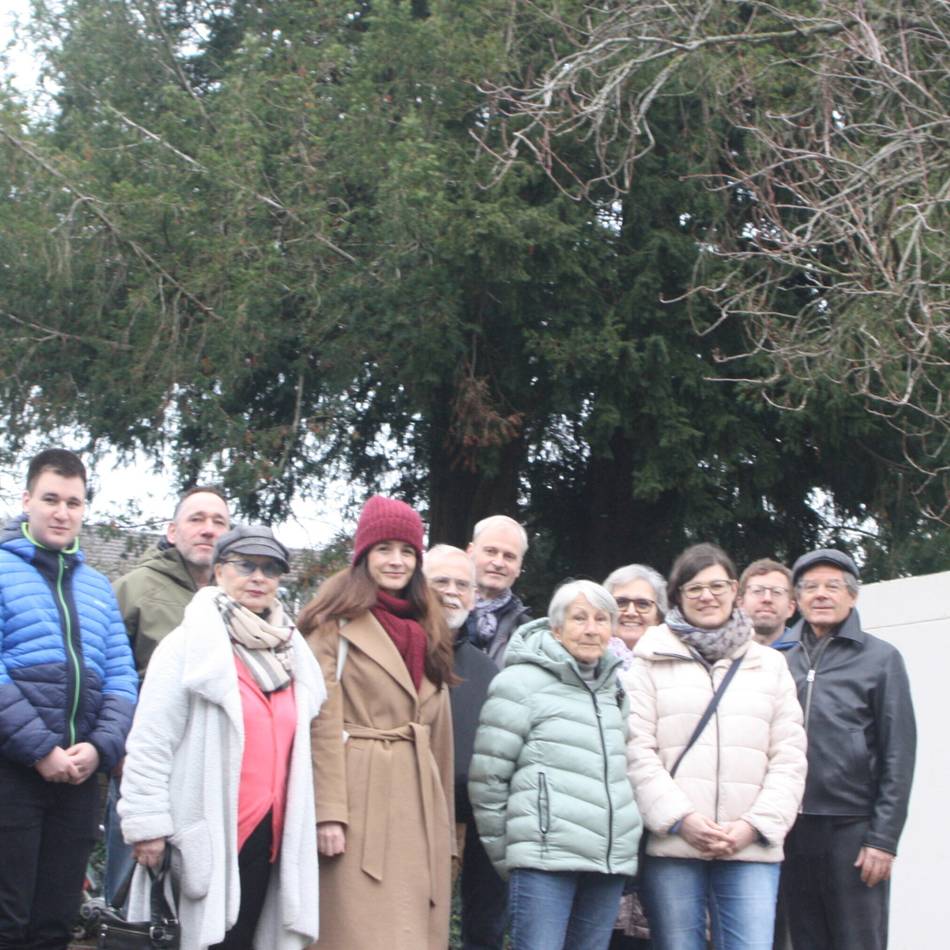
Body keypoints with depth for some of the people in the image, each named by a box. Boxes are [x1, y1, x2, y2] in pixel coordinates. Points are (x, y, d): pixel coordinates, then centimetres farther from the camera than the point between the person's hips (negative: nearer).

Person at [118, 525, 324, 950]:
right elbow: (149, 744, -9)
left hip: (267, 836, 6)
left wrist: (295, 826, 18)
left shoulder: (291, 653, 14)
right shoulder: (188, 644, -6)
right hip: (206, 838, -6)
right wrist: (147, 826, -13)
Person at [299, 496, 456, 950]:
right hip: (360, 797, -7)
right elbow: (322, 722, -9)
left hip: (418, 806, 7)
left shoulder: (426, 628, 19)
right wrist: (328, 811, -17)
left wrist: (445, 821, 15)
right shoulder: (339, 620, -2)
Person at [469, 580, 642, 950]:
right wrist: (505, 855, 0)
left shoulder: (615, 689, 17)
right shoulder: (521, 683, -3)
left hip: (609, 863, 6)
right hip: (545, 860, -6)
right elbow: (487, 779, -4)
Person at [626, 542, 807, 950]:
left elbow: (789, 758, 10)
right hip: (672, 845, -1)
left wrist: (755, 824, -4)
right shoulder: (651, 661, 9)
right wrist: (679, 818, -12)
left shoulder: (770, 664, 17)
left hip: (750, 849, 2)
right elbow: (637, 751, -1)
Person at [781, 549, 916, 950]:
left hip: (852, 828, -3)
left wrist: (884, 838, -8)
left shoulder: (880, 659, 1)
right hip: (793, 828, 3)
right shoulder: (784, 661, 9)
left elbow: (898, 756, -3)